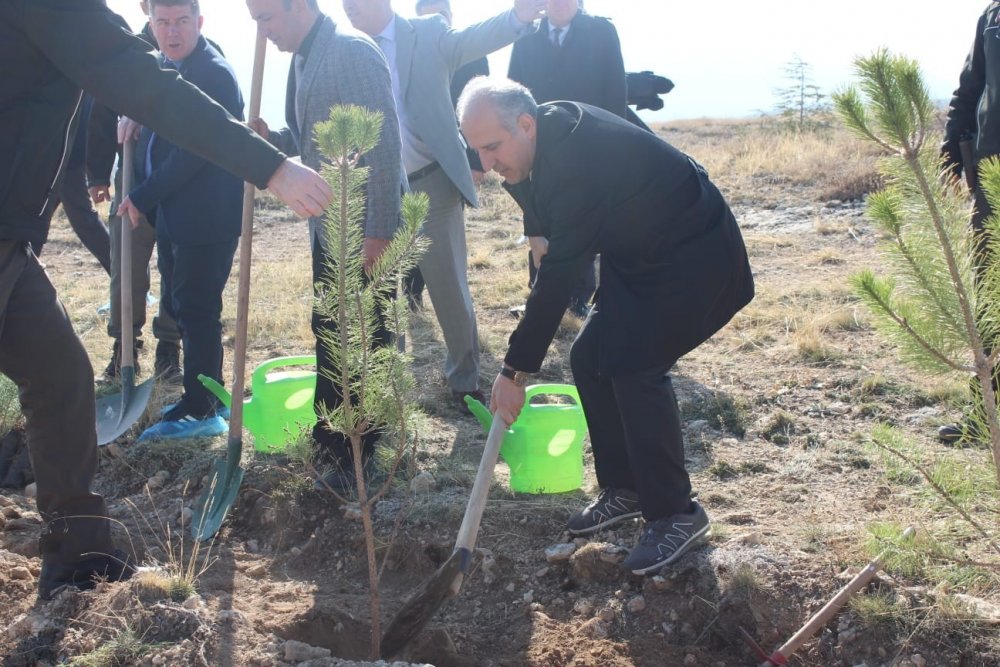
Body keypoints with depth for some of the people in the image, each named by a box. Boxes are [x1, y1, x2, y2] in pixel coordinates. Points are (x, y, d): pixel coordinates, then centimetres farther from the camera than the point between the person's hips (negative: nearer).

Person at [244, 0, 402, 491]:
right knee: (328, 333, 17)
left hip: (363, 229, -9)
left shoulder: (351, 52, -17)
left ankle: (359, 454, 12)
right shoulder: (303, 59, 12)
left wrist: (379, 231, -23)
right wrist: (271, 138, -1)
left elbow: (383, 143, -21)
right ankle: (330, 436, 32)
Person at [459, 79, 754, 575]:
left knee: (635, 366, -21)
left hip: (695, 259, -10)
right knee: (589, 359, 3)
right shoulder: (549, 132, -3)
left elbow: (559, 274, -31)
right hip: (641, 257, 10)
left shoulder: (577, 160, -33)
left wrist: (515, 370, -25)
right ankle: (625, 489, 16)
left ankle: (675, 514, -7)